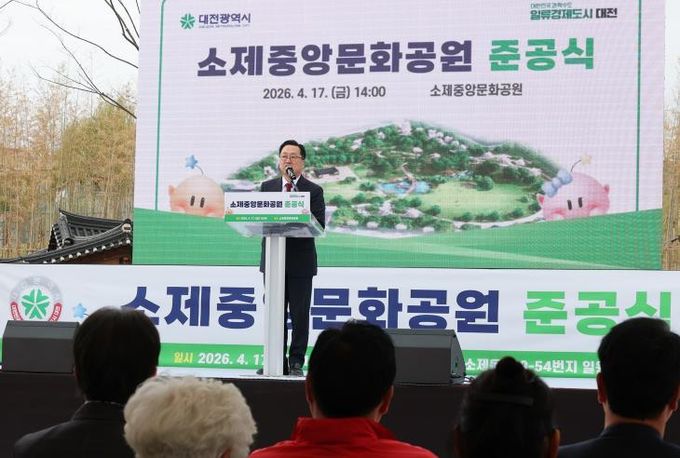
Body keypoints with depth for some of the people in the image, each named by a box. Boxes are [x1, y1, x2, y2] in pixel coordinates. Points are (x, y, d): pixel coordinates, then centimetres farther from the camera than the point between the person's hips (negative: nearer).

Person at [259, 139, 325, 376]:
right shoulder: (267, 187, 13)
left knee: (300, 314, 0)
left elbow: (319, 225, -6)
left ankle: (296, 362, 5)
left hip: (301, 261, -2)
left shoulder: (314, 191, 3)